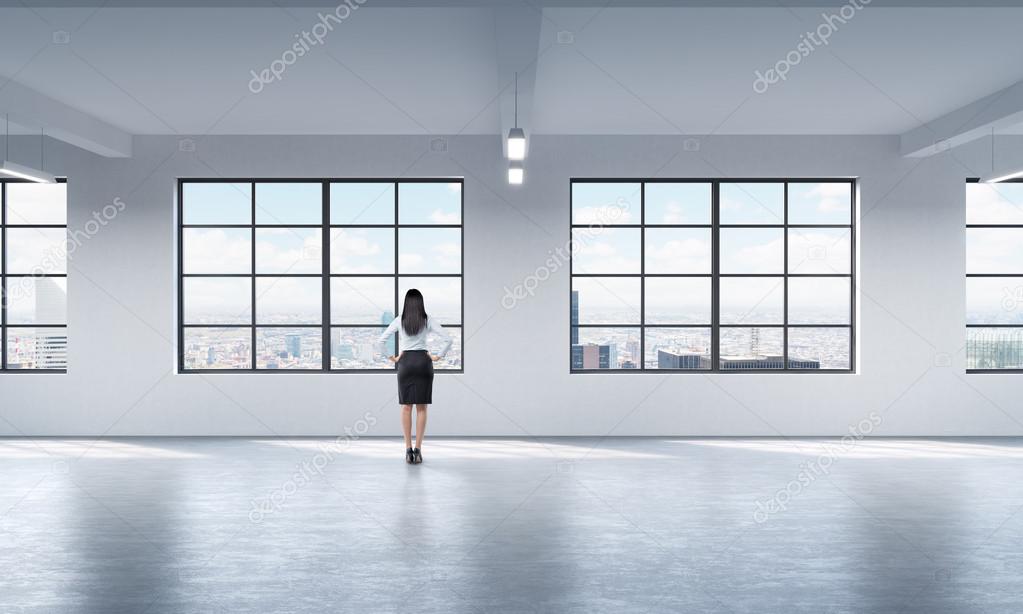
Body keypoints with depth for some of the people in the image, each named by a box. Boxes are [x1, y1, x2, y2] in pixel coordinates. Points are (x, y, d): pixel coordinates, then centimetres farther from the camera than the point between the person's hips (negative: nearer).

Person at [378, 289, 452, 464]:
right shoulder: (428, 320, -1)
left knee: (406, 407, 7)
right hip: (423, 362, 0)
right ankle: (418, 450, 2)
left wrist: (391, 358, 4)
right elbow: (448, 339, -8)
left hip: (405, 362, 0)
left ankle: (408, 450, 5)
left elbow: (380, 342, -5)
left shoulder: (399, 321, -1)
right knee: (421, 407, 4)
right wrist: (438, 356, 1)